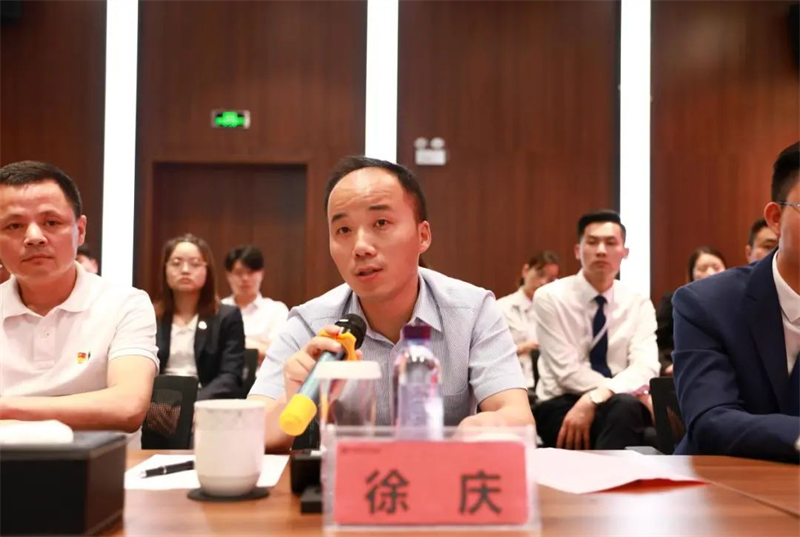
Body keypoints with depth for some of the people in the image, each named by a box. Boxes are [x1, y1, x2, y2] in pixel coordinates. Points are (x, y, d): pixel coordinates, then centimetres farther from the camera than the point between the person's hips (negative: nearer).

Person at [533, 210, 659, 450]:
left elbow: (645, 366, -10)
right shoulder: (550, 298, -4)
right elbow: (567, 370, -13)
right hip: (561, 405, -3)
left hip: (623, 407, 3)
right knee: (625, 404, -36)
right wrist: (634, 394, -21)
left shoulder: (639, 304, 6)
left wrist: (596, 397, -30)